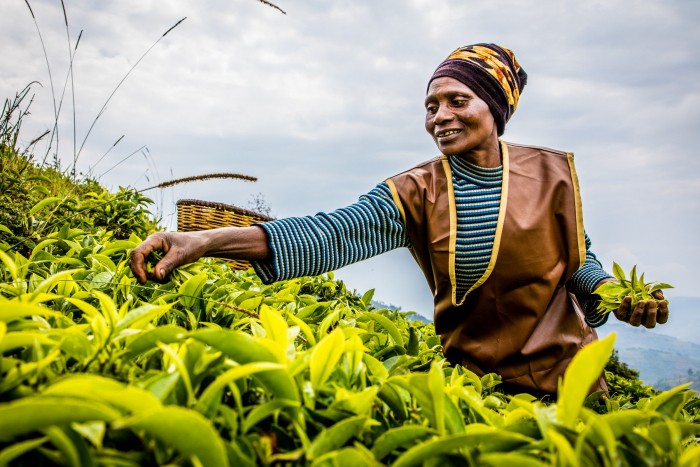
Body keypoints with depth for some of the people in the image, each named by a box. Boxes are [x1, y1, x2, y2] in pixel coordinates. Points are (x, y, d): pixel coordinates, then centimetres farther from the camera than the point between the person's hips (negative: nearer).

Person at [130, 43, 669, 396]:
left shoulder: (551, 173, -5)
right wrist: (207, 240, -41)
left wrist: (617, 296, -14)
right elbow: (334, 232, -28)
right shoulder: (416, 194, -13)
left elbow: (579, 258, 8)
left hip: (568, 371, 2)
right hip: (477, 381, -2)